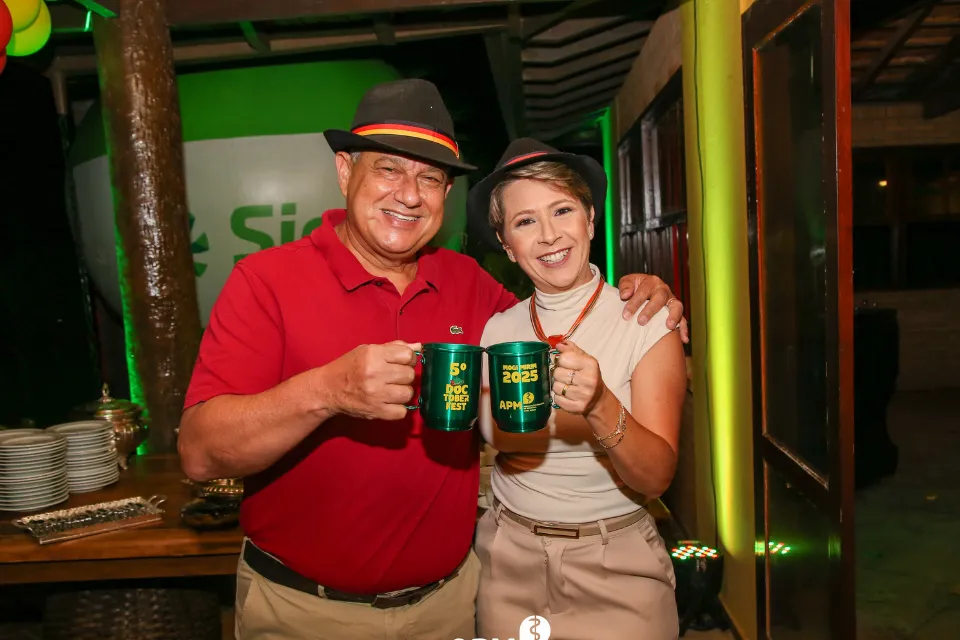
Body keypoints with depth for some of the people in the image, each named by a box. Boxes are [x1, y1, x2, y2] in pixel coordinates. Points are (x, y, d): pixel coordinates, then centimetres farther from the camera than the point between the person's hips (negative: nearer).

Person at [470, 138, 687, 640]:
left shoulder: (647, 321, -11)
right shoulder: (496, 329, -3)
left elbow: (656, 478, -18)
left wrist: (600, 406, -34)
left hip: (615, 566, -2)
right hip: (509, 562, 3)